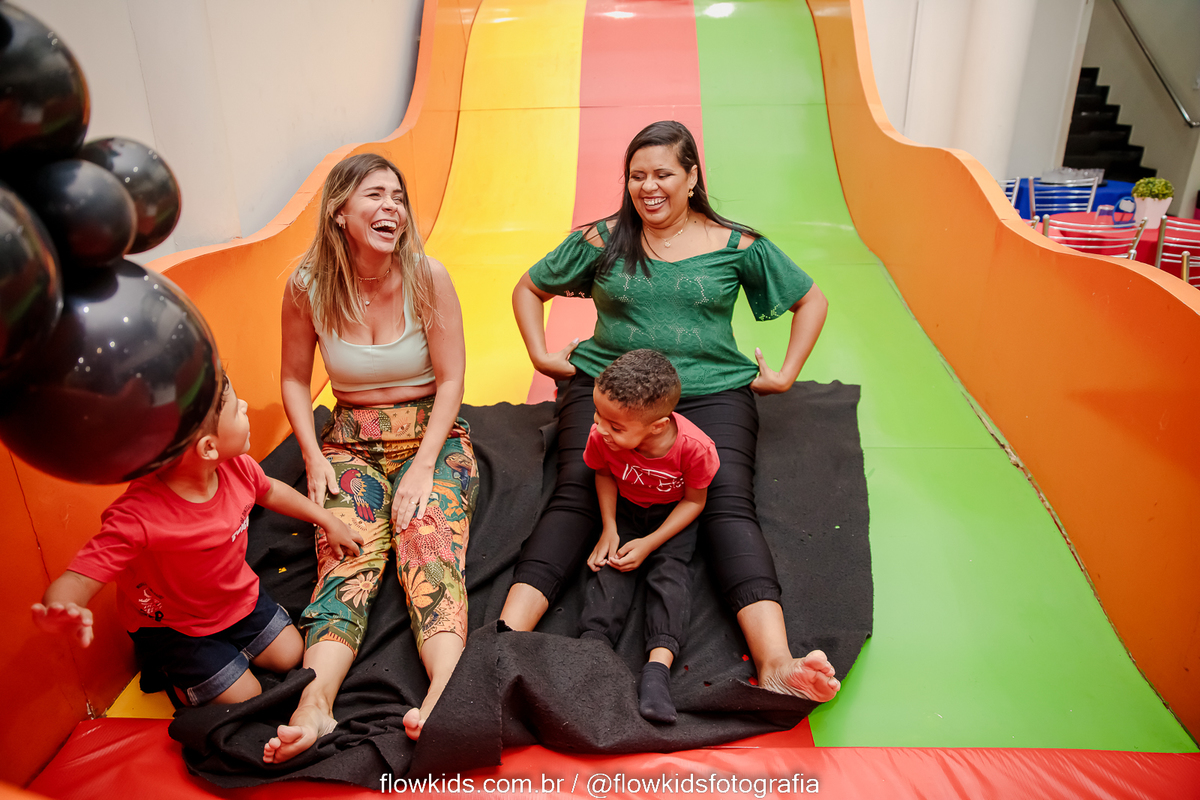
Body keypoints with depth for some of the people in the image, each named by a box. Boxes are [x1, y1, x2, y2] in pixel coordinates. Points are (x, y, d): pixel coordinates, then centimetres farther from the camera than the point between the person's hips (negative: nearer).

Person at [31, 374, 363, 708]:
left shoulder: (236, 466, -21)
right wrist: (57, 614, -67)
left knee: (290, 655, 7)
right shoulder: (137, 517, -41)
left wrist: (328, 520, 9)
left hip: (238, 594, 6)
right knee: (245, 698, -2)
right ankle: (167, 668, 20)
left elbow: (270, 491, 2)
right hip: (172, 626, -6)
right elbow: (78, 579, -42)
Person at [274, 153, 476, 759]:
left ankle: (445, 693, -42)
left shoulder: (426, 277, -8)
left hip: (433, 436, -1)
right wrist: (314, 457, -3)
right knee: (347, 558, -23)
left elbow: (450, 380, -6)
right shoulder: (306, 288, -4)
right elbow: (294, 377, 9)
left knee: (430, 548, -26)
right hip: (351, 442, 2)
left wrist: (424, 464, -15)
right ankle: (314, 705, -37)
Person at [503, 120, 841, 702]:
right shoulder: (602, 240, 10)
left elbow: (811, 300, 18)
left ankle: (776, 664, -38)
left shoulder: (736, 245, 8)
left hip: (711, 392, 0)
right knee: (575, 493, -24)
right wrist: (541, 355, 9)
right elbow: (529, 288, 21)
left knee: (728, 501, -25)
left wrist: (785, 375, 9)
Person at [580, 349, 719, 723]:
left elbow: (694, 500, -17)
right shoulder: (603, 437, -27)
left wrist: (649, 543, -22)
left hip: (673, 516, -3)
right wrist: (609, 529, -12)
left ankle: (658, 665, -27)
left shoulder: (693, 447, -36)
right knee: (610, 566, -17)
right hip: (625, 510, 3)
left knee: (668, 569, -20)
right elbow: (604, 474, -3)